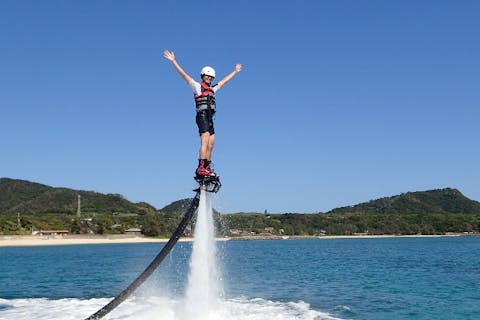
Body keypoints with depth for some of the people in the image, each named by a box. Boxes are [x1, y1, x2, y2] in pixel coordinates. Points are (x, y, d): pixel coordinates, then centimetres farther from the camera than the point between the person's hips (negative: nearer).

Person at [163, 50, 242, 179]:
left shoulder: (212, 89, 23)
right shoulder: (197, 86, 5)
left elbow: (224, 81, 36)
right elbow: (183, 74, 0)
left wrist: (235, 71, 46)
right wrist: (173, 61, -5)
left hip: (210, 118, 8)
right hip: (202, 116, -8)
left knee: (211, 144, 4)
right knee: (205, 142, -18)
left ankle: (207, 168, 9)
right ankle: (201, 169, -24)